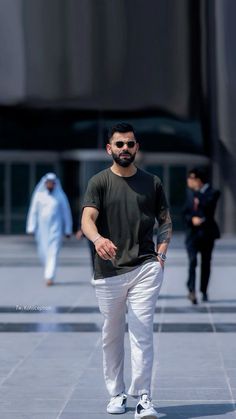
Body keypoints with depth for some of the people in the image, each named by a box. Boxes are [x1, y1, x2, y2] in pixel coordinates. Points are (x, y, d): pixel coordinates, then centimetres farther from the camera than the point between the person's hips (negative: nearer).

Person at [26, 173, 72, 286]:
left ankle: (49, 277, -15)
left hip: (55, 227, -2)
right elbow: (33, 212, 3)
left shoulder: (60, 196, 1)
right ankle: (49, 272, 32)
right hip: (42, 228, 2)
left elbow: (66, 213, 5)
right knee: (43, 252, 6)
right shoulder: (39, 195, 3)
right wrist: (31, 228, -4)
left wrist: (68, 230, 4)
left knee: (53, 252, -11)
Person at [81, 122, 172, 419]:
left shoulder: (152, 182, 10)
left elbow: (165, 220, 21)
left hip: (145, 268, 0)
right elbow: (87, 219, -13)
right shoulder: (99, 182, 2)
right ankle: (116, 394, 23)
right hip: (108, 271, 0)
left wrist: (161, 253, 5)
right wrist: (98, 239, -35)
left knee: (142, 332, -9)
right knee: (111, 336, 10)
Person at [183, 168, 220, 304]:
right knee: (192, 261, -14)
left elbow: (207, 205, -20)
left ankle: (204, 291, 18)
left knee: (206, 263, 6)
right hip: (192, 232, 2)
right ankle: (192, 290, -24)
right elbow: (185, 213, 11)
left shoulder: (213, 193, -1)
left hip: (207, 233, -2)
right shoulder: (191, 193, 13)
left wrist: (197, 192, -12)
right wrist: (192, 219, -10)